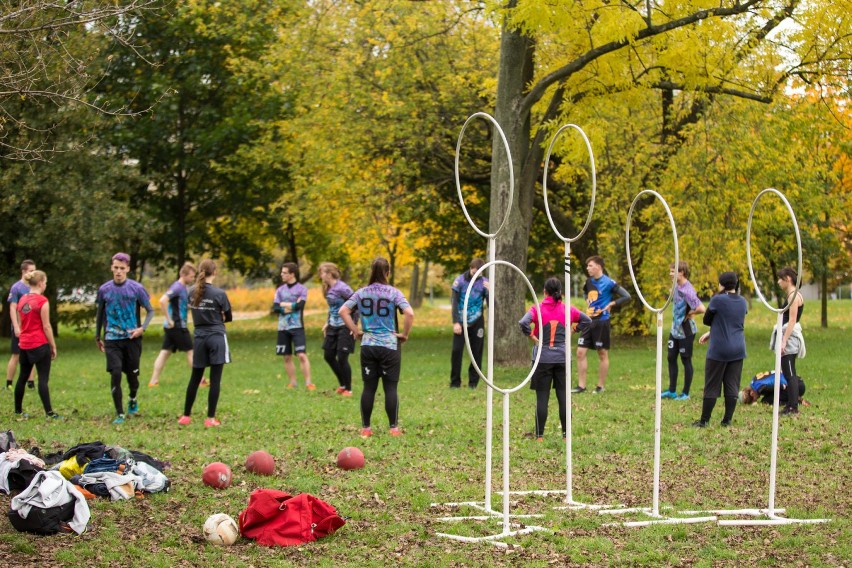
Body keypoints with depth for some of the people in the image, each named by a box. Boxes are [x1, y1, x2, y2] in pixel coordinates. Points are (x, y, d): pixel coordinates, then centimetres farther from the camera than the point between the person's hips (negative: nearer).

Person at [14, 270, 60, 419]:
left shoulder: (22, 299, 8)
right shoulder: (42, 301, -12)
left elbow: (20, 324, 14)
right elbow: (46, 326, -13)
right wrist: (53, 346, -6)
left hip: (24, 344, 7)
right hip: (40, 344, -7)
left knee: (22, 377, 15)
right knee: (43, 378, -6)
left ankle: (18, 410, 23)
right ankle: (49, 412, -7)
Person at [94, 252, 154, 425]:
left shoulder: (136, 288, -2)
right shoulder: (104, 289, 4)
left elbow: (150, 311, 4)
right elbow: (100, 314, 16)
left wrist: (142, 328, -11)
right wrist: (97, 337, 18)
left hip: (132, 338, 0)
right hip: (112, 339, 1)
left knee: (132, 374, 9)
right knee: (115, 374, -11)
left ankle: (133, 400, 40)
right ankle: (119, 413, -4)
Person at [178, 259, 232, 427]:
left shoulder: (192, 292, 1)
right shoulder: (219, 294, -11)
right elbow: (228, 318, -1)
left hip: (200, 338, 4)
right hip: (217, 338, -4)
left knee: (195, 379, 15)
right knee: (215, 379, -1)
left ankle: (186, 416, 20)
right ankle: (210, 418, -1)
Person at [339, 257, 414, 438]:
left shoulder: (362, 293, 5)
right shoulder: (393, 293, -5)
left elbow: (343, 311, -1)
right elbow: (409, 313, -17)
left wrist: (356, 331, 5)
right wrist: (405, 334, -4)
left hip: (367, 345, 3)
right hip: (389, 345, -3)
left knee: (369, 387, 8)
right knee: (391, 387, 2)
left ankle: (365, 428, 11)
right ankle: (394, 428, 3)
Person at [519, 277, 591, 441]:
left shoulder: (538, 309, -7)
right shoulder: (567, 309, 3)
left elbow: (523, 323, -23)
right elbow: (587, 320, 12)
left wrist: (533, 337, -10)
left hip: (543, 358, -2)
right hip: (562, 358, 2)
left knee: (542, 397, 2)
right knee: (563, 396, 8)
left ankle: (539, 435, 3)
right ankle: (566, 434, 10)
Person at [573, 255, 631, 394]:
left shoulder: (608, 283, -11)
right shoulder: (589, 282, 10)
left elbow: (626, 296, -11)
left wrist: (611, 304, -12)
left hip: (601, 322, -7)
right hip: (589, 321, 7)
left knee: (602, 354, 3)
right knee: (580, 352, 1)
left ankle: (600, 386, 11)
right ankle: (581, 386, 5)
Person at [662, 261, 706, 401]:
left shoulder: (687, 291, -24)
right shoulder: (677, 286, 2)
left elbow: (701, 309, -34)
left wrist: (690, 314, -16)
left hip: (685, 331, -9)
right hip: (675, 329, 9)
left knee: (686, 360, 4)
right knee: (671, 358, 13)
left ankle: (685, 393, 15)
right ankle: (672, 391, 23)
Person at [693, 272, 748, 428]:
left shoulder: (718, 300, -11)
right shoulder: (743, 302, 8)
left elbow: (706, 320, -1)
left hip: (719, 350, -5)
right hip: (737, 350, 5)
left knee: (712, 386, 1)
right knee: (732, 386, 7)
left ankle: (704, 421, 5)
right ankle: (727, 420, 7)